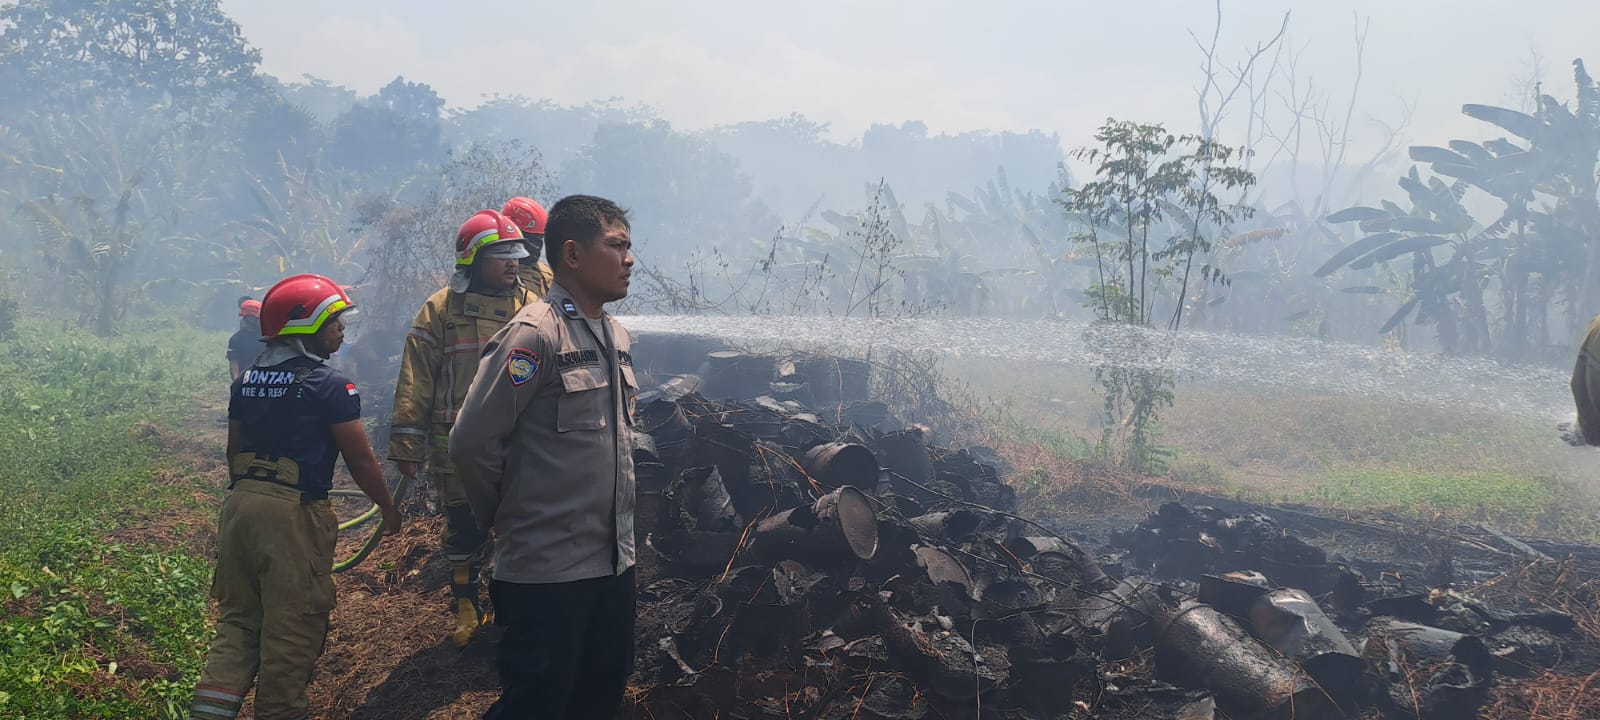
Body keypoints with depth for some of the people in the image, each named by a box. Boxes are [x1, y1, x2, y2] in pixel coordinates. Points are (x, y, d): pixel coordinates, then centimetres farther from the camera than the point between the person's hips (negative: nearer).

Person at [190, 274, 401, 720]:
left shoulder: (247, 380, 11)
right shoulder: (329, 386, -10)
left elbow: (234, 451, 17)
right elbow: (361, 461, -7)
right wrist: (388, 507, 7)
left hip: (240, 504, 7)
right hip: (294, 514, -7)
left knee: (237, 620, 17)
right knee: (290, 632, 5)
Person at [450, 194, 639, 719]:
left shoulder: (617, 336, 10)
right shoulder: (534, 335, -16)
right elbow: (473, 442, -17)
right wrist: (503, 518, -4)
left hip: (614, 562, 8)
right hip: (548, 572, -8)